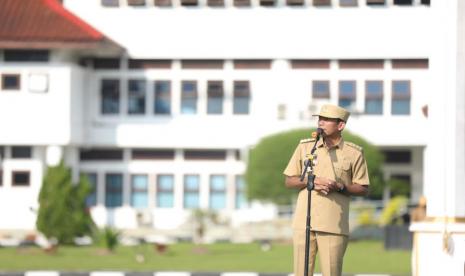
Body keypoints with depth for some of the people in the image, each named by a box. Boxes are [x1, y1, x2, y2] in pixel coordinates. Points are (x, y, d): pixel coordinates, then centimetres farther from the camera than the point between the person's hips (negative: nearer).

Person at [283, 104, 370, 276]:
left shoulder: (354, 153, 4)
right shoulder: (305, 147, 10)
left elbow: (363, 189, 6)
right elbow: (289, 181, 13)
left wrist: (340, 187, -12)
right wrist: (310, 181, -7)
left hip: (334, 225, -2)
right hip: (304, 222, 2)